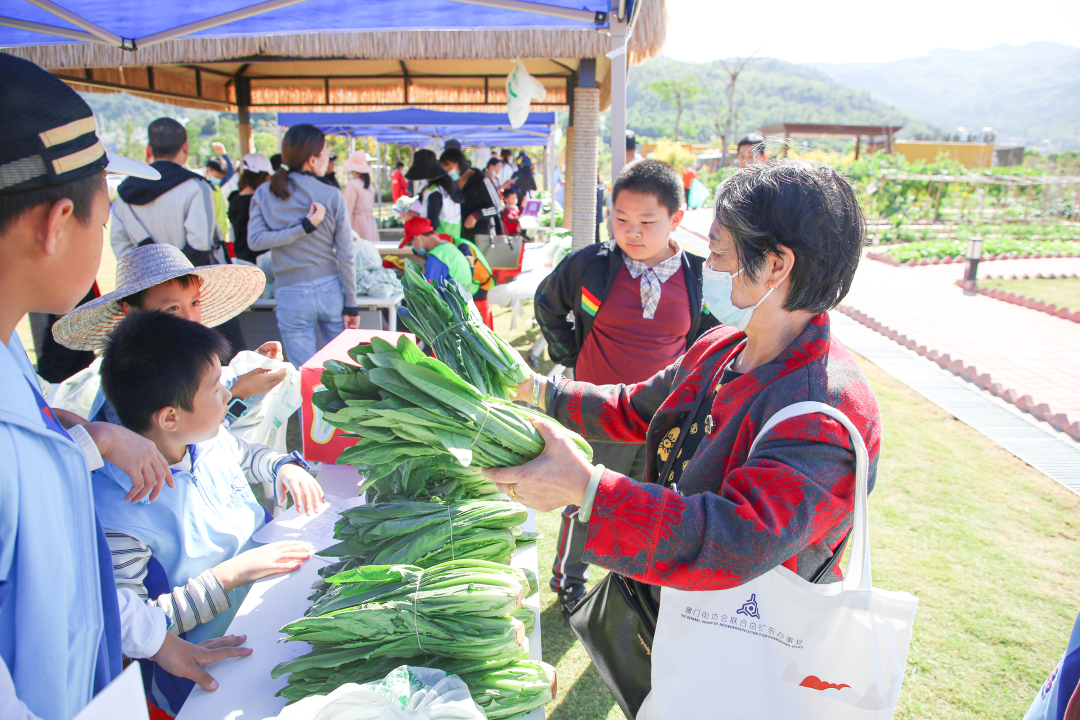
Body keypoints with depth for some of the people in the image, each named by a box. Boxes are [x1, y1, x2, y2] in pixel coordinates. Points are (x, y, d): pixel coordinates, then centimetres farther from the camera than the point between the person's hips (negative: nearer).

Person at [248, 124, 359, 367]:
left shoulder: (264, 194, -1)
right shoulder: (332, 196, -6)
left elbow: (254, 240, -11)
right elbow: (345, 256, -6)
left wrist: (304, 227, -11)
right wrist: (351, 305, -1)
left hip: (291, 295, 1)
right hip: (330, 290, 0)